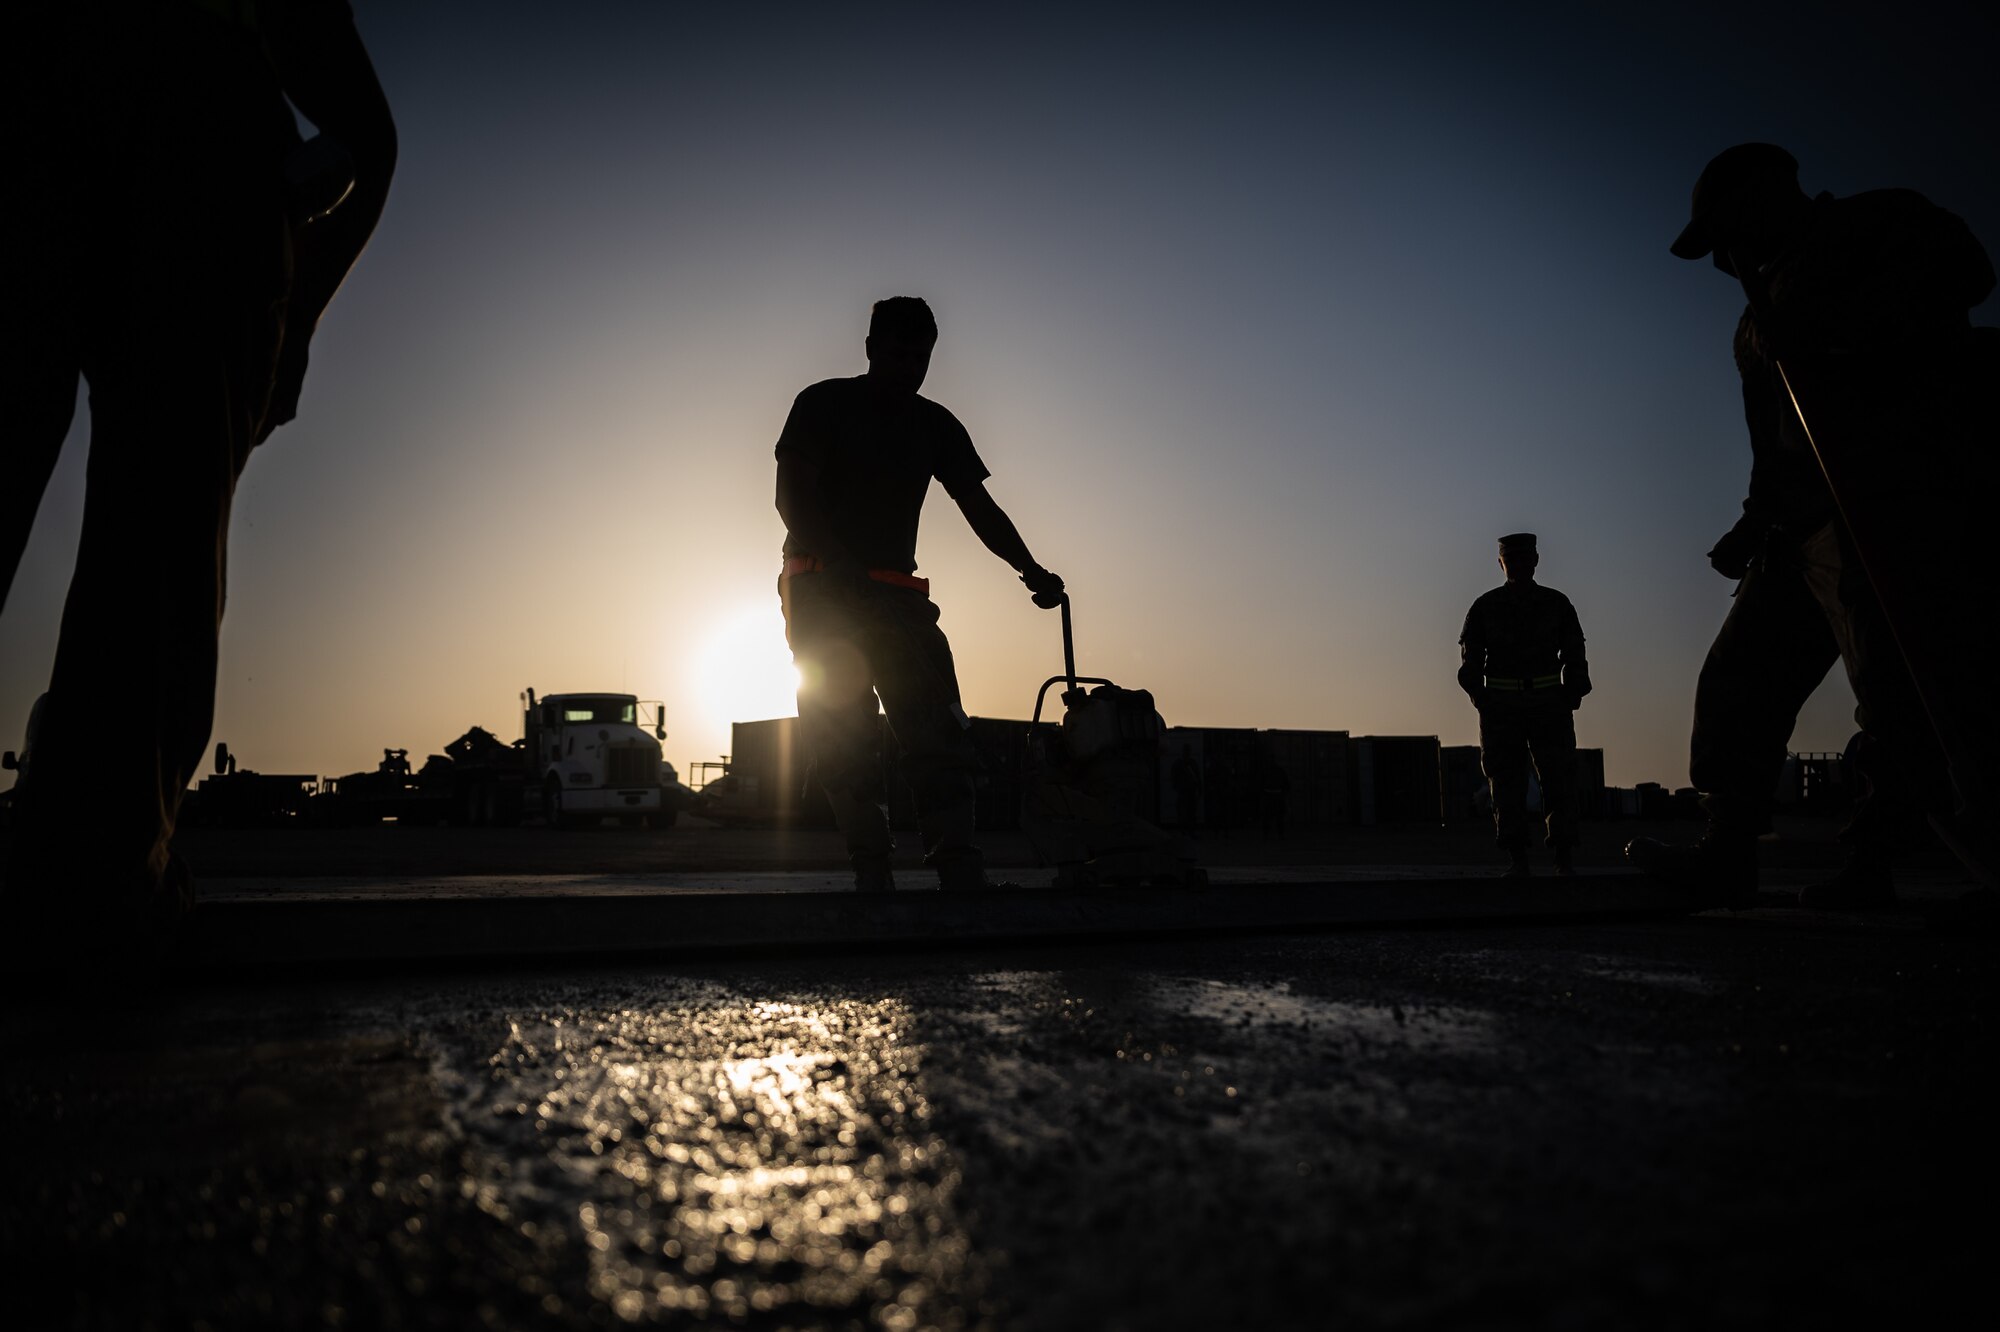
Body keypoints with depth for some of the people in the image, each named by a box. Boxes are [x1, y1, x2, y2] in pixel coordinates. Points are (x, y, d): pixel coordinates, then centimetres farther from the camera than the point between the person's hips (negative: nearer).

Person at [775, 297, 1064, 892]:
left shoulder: (935, 425, 13)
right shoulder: (823, 404, 1)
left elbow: (979, 507, 8)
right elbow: (791, 497, -9)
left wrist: (1030, 569, -8)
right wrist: (840, 559, -26)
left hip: (897, 592, 4)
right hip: (822, 590, -3)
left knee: (939, 732, -9)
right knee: (845, 740, -10)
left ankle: (960, 871, -12)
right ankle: (872, 875, -6)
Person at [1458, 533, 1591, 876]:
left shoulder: (1557, 604, 10)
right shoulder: (1485, 606, 7)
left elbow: (1574, 655, 10)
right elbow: (1470, 658, 6)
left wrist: (1572, 697, -3)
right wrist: (1481, 698, -6)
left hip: (1549, 704, 1)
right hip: (1501, 707, -1)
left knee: (1561, 780, -4)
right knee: (1507, 784, -1)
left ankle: (1565, 861, 1)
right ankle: (1517, 862, 3)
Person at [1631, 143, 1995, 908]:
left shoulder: (1874, 225, 4)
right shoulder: (1763, 325, 28)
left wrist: (1822, 328, -19)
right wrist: (1757, 522, 20)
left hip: (1889, 510, -9)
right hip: (1803, 528, 9)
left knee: (1906, 699, -13)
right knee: (1740, 683, 6)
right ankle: (1727, 858, 10)